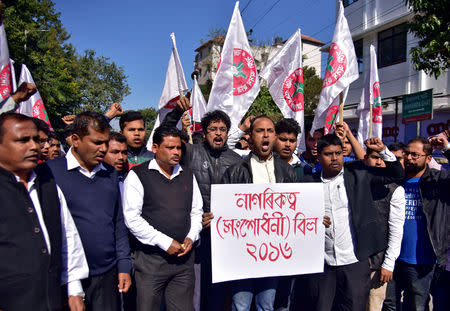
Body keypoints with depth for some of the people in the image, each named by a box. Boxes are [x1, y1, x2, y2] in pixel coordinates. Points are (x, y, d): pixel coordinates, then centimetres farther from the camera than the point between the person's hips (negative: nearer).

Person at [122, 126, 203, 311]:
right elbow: (131, 218, -12)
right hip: (151, 259, -4)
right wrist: (165, 242, -13)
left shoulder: (188, 175, 10)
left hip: (184, 257, 4)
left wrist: (191, 237, -1)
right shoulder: (138, 175, -6)